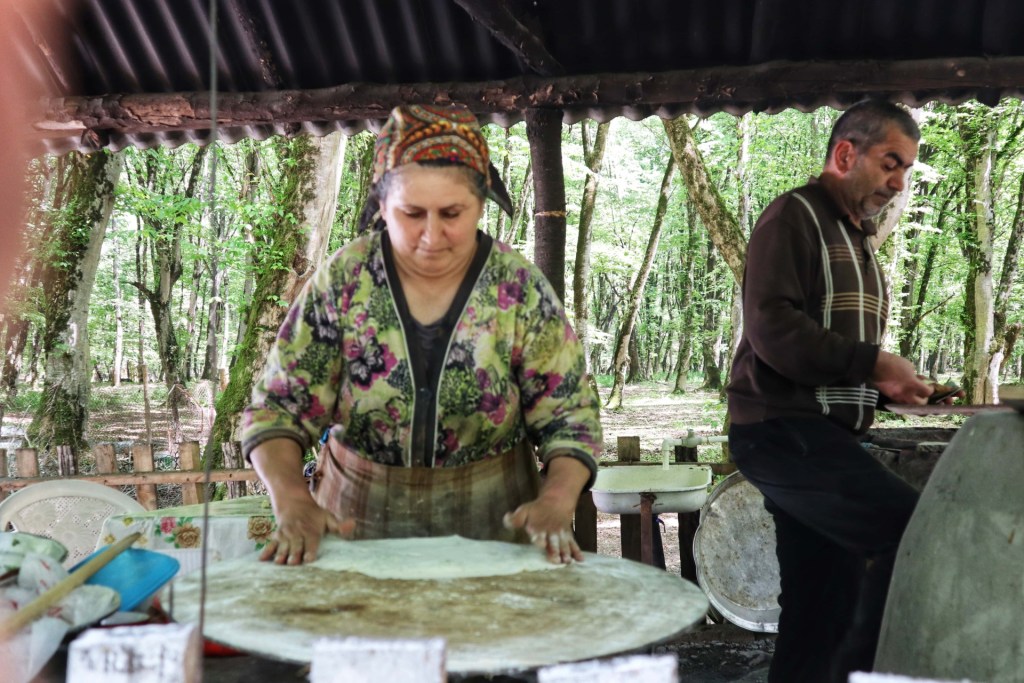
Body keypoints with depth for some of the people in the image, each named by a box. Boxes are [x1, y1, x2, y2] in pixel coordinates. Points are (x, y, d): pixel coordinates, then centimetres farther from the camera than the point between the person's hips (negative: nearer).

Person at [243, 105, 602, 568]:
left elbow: (568, 418, -2)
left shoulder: (522, 290, -5)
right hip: (355, 525, 1)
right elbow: (278, 409, -3)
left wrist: (555, 503, -21)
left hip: (492, 529, 0)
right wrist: (292, 499, -22)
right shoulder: (340, 281, -5)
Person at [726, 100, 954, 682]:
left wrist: (889, 387, 9)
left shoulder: (857, 238, 22)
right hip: (783, 430, -9)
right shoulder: (794, 217, -6)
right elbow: (774, 329, -19)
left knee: (825, 604, 8)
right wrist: (872, 362, -18)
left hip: (821, 433, 9)